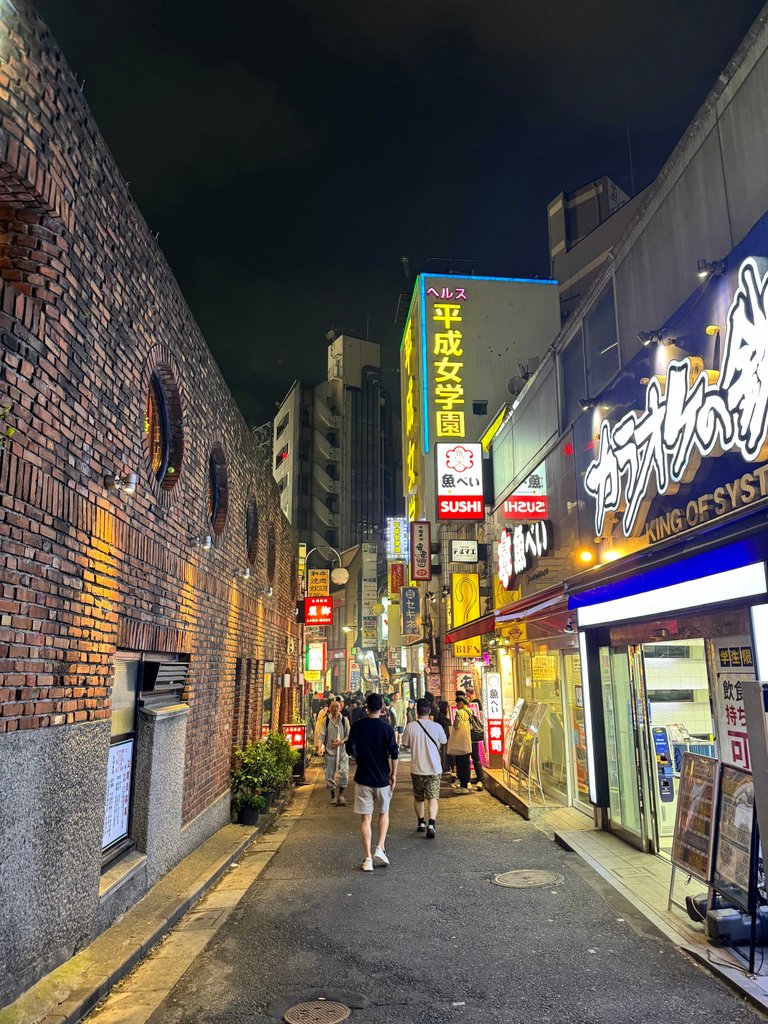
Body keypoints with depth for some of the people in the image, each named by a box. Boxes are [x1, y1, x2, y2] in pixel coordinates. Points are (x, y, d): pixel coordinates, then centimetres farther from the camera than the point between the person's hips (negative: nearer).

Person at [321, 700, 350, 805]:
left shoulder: (344, 720, 1)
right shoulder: (326, 720, 1)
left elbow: (348, 735, 5)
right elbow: (322, 734, 0)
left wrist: (341, 741, -12)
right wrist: (321, 746, -16)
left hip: (342, 750, 0)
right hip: (329, 750, 0)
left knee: (344, 773, -9)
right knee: (330, 774, 5)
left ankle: (341, 794, 8)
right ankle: (333, 795, 22)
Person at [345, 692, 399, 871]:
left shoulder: (356, 727, -4)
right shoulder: (387, 728, -8)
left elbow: (349, 750, 5)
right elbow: (394, 754, -8)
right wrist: (393, 774, 3)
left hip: (363, 778, 0)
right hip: (382, 778, 0)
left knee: (365, 818, 5)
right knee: (384, 813, 19)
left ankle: (368, 858, 3)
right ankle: (380, 848, 5)